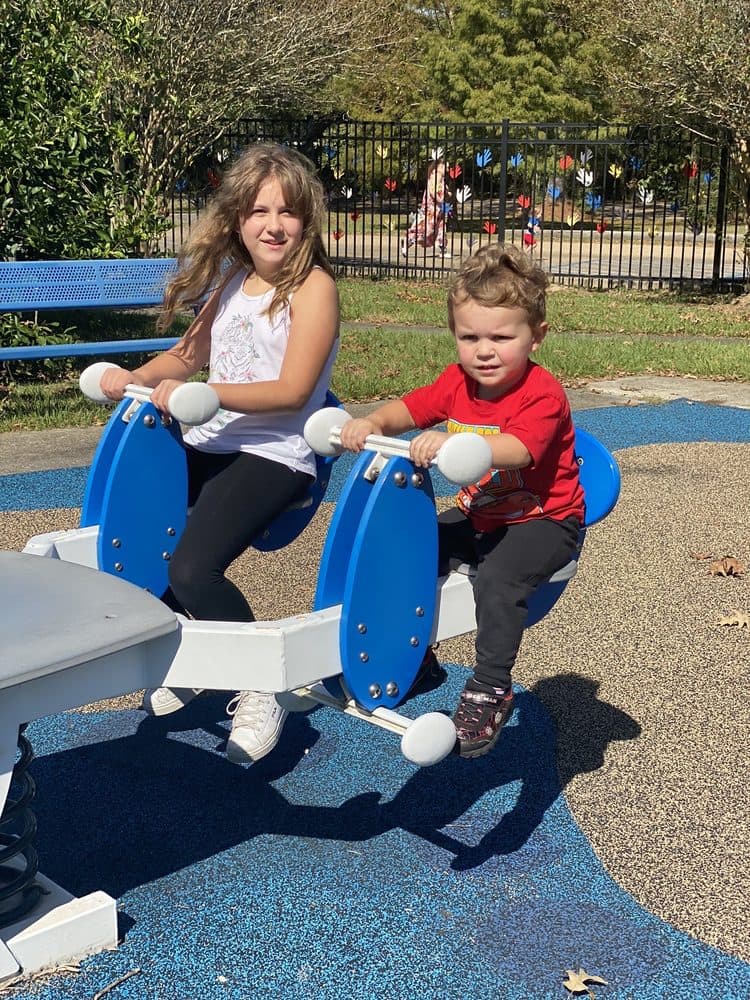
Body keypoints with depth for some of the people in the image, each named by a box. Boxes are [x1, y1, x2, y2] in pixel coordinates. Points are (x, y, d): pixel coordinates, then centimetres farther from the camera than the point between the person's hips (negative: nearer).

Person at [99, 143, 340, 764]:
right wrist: (134, 378, 7)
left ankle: (260, 694, -2)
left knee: (192, 569, -25)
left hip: (275, 455, -8)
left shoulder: (313, 286, -9)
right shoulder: (232, 281, 13)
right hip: (210, 444, 8)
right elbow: (191, 354, 25)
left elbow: (292, 390, -17)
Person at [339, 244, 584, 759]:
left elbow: (515, 450, -39)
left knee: (498, 579, -33)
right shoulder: (457, 383, -1)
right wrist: (372, 423, -22)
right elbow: (408, 409, 1)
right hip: (478, 514, 8)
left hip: (544, 519, -7)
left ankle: (490, 690, -17)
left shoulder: (542, 394, -23)